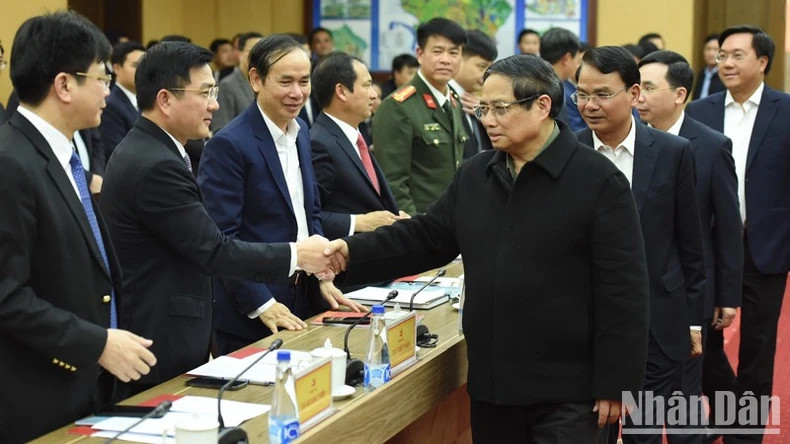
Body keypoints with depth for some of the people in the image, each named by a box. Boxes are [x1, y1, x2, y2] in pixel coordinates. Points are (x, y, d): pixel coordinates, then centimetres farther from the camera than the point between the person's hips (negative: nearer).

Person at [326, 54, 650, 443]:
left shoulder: (598, 181, -9)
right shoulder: (473, 175, 9)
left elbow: (623, 291, -11)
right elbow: (425, 238, 12)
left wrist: (614, 386, -13)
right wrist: (353, 252, -5)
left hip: (564, 390, -6)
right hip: (490, 383, 6)